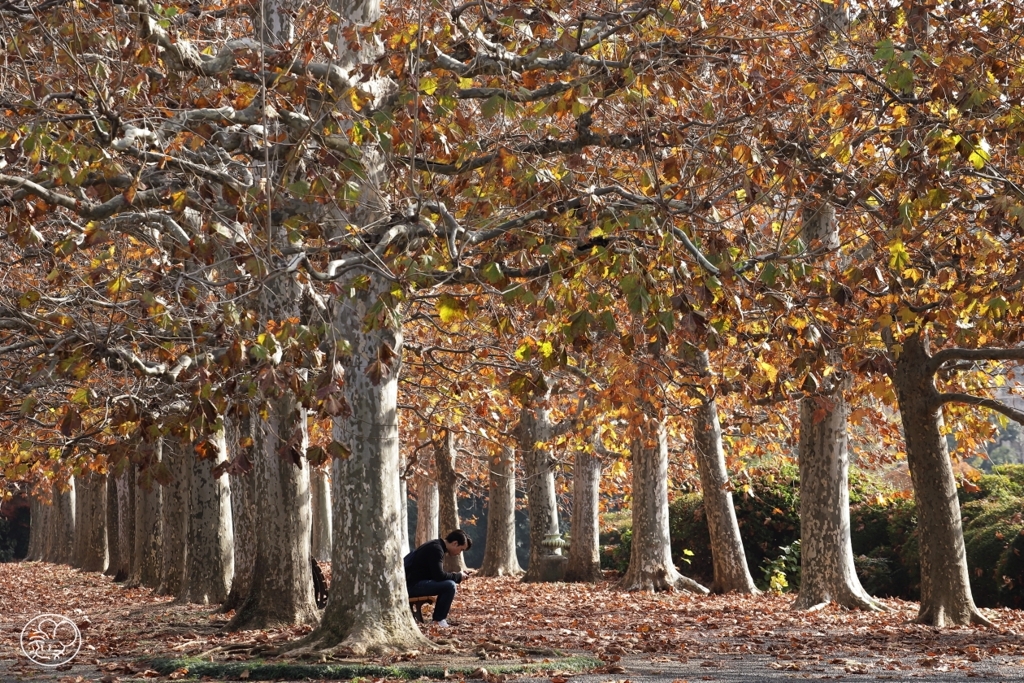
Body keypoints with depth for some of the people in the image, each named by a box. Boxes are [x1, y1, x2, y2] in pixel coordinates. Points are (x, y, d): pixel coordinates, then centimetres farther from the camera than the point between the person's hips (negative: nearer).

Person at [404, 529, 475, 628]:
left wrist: (461, 573, 12)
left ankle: (438, 618, 15)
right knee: (450, 585, -20)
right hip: (412, 585, -11)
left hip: (413, 583, 11)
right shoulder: (436, 549, -16)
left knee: (448, 583, 19)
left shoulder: (436, 546, 16)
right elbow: (439, 576, -23)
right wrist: (459, 576, -8)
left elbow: (437, 574, 22)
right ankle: (439, 621, -8)